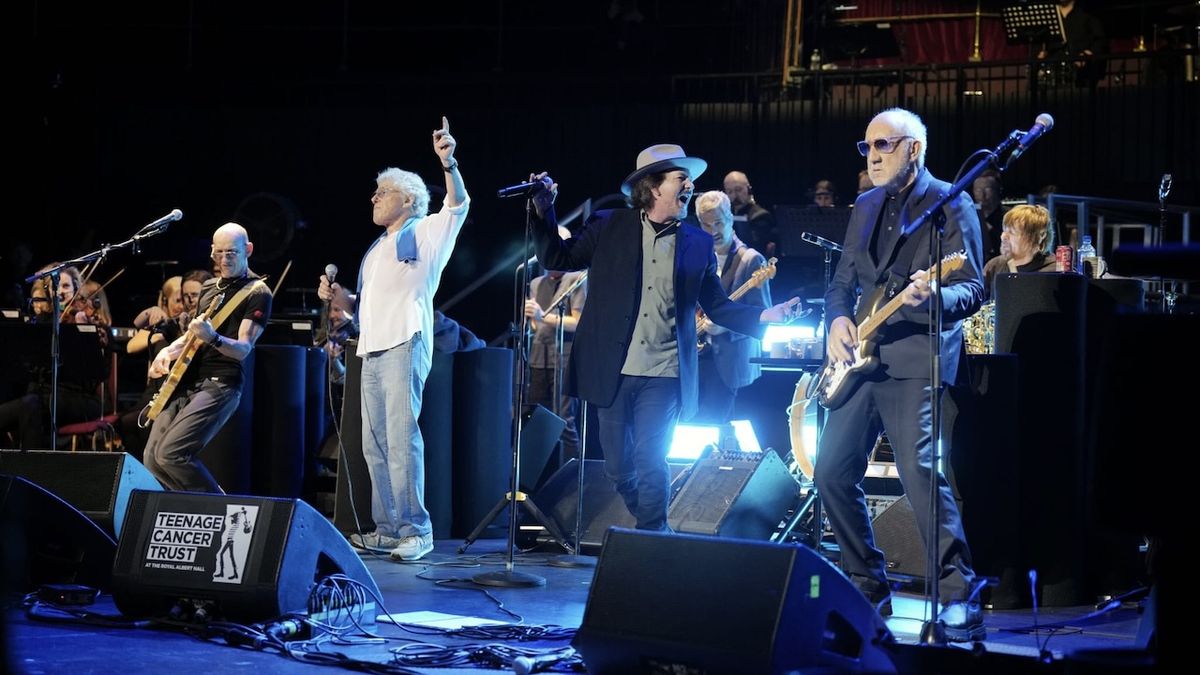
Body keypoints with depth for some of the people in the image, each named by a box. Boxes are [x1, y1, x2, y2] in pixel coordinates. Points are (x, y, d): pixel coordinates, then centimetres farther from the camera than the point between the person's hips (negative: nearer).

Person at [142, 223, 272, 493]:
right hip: (186, 380, 8)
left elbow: (243, 349, -13)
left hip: (220, 384, -8)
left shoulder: (257, 293, -4)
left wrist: (212, 338, -33)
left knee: (170, 453, -22)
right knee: (152, 459, 0)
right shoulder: (208, 288, 19)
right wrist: (169, 350, 10)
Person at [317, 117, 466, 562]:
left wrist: (447, 162, -30)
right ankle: (387, 529, 10)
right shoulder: (376, 250, 26)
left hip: (405, 345, -8)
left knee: (402, 437, -14)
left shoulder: (425, 232, 3)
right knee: (375, 444, 6)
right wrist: (337, 297, 8)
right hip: (372, 349, 8)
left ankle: (415, 530, -13)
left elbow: (458, 205, -15)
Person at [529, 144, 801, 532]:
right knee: (618, 467, 7)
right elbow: (557, 258, 8)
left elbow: (718, 307, 9)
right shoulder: (610, 227, 4)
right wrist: (544, 211, -5)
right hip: (612, 371, 1)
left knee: (649, 461, -11)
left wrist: (765, 316, -7)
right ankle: (651, 529, 29)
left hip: (664, 375, 0)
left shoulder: (697, 244, 7)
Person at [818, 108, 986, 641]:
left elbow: (972, 289, -9)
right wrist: (838, 319, 1)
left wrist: (931, 297, -30)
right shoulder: (865, 208, 18)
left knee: (921, 474, -17)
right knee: (833, 473, 4)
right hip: (860, 358, 7)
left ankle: (960, 597, -8)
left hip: (916, 360, -7)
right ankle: (867, 587, 17)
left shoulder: (951, 205, -2)